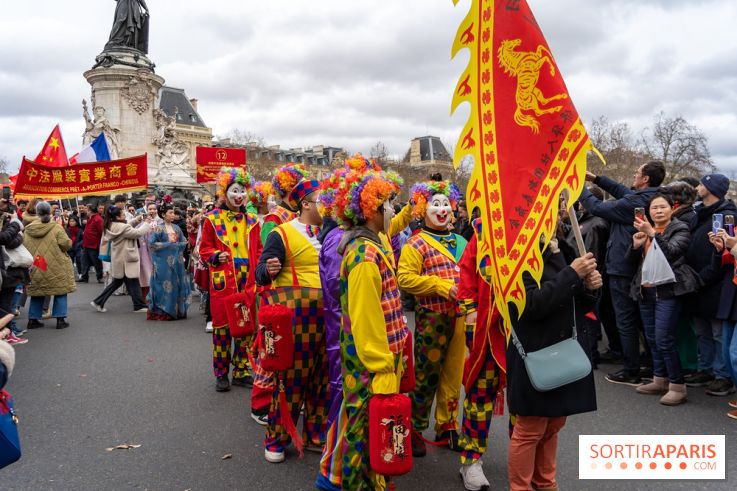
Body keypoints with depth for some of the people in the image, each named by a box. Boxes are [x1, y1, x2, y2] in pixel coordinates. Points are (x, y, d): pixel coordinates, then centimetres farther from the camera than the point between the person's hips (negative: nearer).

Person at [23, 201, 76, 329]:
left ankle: (33, 319, 19)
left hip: (35, 268, 4)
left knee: (37, 292, 17)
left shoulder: (28, 229, 1)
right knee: (60, 291, 6)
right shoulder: (56, 227, -13)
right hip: (55, 268, -4)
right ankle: (60, 319, 4)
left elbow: (24, 247, 9)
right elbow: (67, 244, -15)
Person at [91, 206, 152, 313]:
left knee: (117, 282, 18)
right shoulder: (122, 227, -21)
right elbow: (138, 233, -20)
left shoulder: (111, 226, 8)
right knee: (133, 283, 1)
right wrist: (147, 224, -6)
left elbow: (129, 228, 17)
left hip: (118, 259, 9)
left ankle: (98, 302, 16)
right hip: (126, 259, -9)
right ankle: (139, 306, 10)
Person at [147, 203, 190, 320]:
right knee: (165, 285, -4)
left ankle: (177, 310, 14)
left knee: (177, 285, 6)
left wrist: (176, 245, -5)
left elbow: (184, 242, 12)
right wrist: (167, 245, -11)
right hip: (164, 261, -5)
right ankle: (161, 312, 4)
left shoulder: (176, 228, 10)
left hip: (177, 261, 5)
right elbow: (151, 243, -12)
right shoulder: (159, 229, -6)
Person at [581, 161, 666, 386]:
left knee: (626, 321, -1)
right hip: (638, 268, 9)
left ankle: (631, 372, 6)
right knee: (640, 319, 19)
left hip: (622, 268, -9)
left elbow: (597, 207, -16)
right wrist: (595, 178, 14)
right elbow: (623, 191, 17)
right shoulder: (648, 199, 5)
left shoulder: (633, 203, -22)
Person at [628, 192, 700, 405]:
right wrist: (636, 245, -9)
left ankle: (677, 386, -3)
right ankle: (660, 380, 21)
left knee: (664, 339, -12)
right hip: (645, 291, 6)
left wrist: (652, 233, -28)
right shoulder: (646, 229, 14)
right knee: (652, 339, 11)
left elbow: (671, 251, -20)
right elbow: (632, 259, 11)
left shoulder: (680, 229, -2)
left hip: (667, 290, -6)